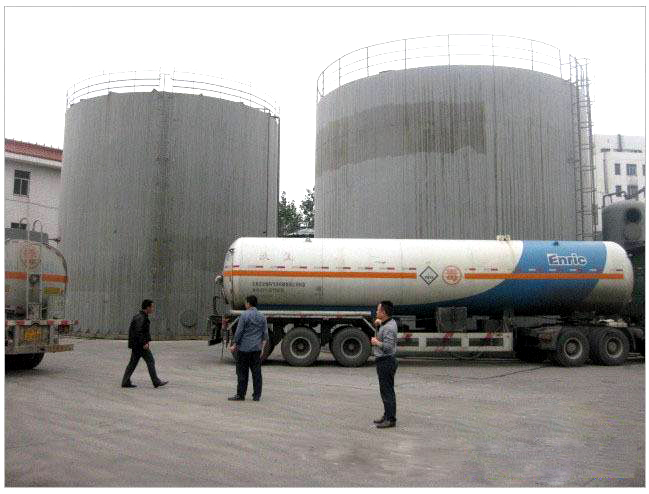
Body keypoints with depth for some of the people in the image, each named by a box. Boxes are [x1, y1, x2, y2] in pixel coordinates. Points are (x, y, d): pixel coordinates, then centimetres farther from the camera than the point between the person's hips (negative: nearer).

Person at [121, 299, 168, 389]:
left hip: (135, 344, 10)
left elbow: (131, 329, 21)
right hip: (140, 344, -10)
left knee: (133, 362, 11)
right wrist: (144, 344, -22)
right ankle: (156, 382, 2)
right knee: (150, 361, -3)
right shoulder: (141, 318, -18)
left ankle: (125, 382, 12)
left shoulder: (138, 316, 14)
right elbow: (138, 332, -25)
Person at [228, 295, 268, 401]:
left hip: (244, 348, -5)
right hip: (257, 349, 5)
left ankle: (240, 395, 5)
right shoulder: (262, 316, 8)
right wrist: (262, 347, 15)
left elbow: (239, 332, -10)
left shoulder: (244, 315, -10)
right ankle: (257, 395, 10)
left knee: (242, 372, 1)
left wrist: (234, 345, -2)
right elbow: (265, 334, 9)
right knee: (257, 372, 7)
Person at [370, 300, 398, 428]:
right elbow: (382, 334, 29)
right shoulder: (390, 322, 9)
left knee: (387, 390, -6)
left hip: (386, 361, -11)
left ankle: (391, 419, -1)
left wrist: (376, 342, -13)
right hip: (384, 361, 11)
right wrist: (378, 324, 9)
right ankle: (387, 415, 29)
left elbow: (388, 347, -29)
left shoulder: (388, 327, -21)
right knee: (385, 390, 19)